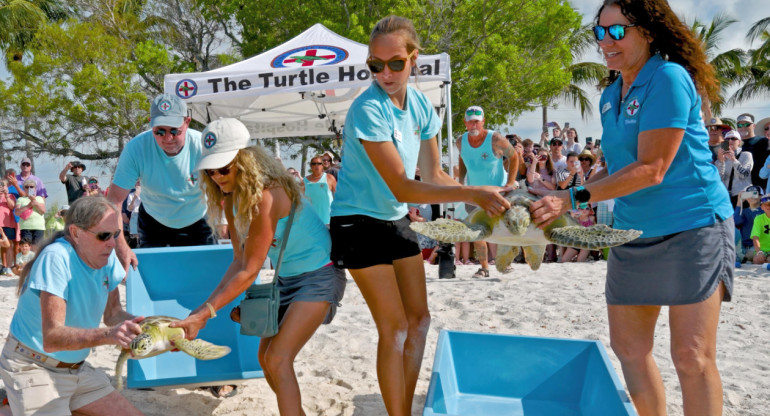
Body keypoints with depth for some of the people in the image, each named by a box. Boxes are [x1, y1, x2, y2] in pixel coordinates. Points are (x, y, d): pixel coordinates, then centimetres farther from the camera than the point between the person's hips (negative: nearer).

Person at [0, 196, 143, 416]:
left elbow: (113, 314, 2)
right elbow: (51, 337, -32)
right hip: (34, 368, -7)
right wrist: (108, 335, -45)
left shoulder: (107, 257, -4)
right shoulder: (56, 258, -25)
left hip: (76, 367, 7)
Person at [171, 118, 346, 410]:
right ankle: (295, 412, 28)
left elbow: (249, 272, -28)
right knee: (266, 356, 10)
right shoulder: (231, 197, -2)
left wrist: (207, 312, -31)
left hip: (318, 275, -9)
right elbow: (239, 262, -5)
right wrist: (205, 306, -13)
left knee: (279, 359, -19)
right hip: (286, 278, 9)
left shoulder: (266, 195, -29)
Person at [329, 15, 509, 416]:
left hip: (396, 220, 8)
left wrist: (484, 197, -14)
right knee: (394, 328, -7)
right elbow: (402, 188, -29)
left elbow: (434, 176, 0)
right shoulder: (368, 110, -25)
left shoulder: (420, 105, -3)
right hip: (359, 222, -8)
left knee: (419, 319, 11)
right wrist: (470, 194, -34)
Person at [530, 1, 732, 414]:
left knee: (692, 355, -7)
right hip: (633, 234, 8)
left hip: (692, 228, -8)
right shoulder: (610, 95, 10)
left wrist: (573, 198, -22)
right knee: (628, 348, 11)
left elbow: (651, 169, -21)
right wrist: (561, 198, 4)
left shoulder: (669, 78, -15)